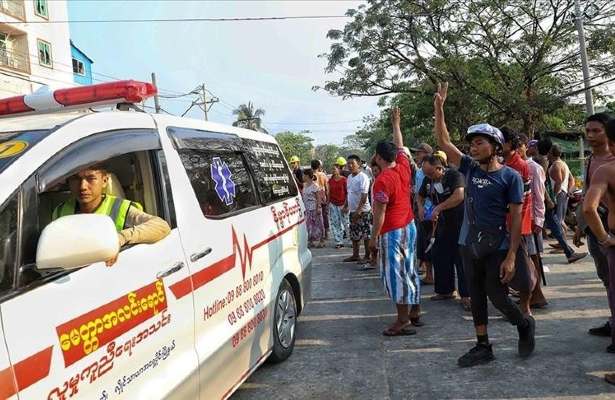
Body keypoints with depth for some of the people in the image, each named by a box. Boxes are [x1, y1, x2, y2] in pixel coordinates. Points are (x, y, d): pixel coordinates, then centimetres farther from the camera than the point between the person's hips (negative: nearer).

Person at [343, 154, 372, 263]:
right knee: (354, 234, 15)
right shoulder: (349, 178, 11)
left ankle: (367, 256, 8)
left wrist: (358, 210, -24)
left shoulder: (363, 177, -15)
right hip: (353, 210, 8)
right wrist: (346, 206, 16)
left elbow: (364, 196, -20)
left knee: (365, 235, -1)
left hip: (363, 211, -8)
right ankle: (355, 255, 25)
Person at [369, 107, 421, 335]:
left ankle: (403, 321, 1)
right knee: (408, 269, 16)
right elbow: (400, 147, 22)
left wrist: (374, 237, -11)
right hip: (409, 226, 9)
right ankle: (415, 312, 25)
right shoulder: (403, 168, 3)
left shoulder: (382, 180, -18)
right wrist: (396, 124, 34)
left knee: (395, 274, -3)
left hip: (392, 232, -9)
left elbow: (379, 213, -18)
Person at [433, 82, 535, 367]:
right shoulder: (470, 168, 4)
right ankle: (483, 347, 23)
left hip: (496, 248, -5)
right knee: (476, 298, 11)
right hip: (469, 246, 5)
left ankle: (525, 325, 31)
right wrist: (439, 108, -7)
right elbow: (444, 143, 1)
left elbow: (516, 219, -10)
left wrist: (511, 256, -15)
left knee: (497, 297, 1)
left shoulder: (510, 177, -9)